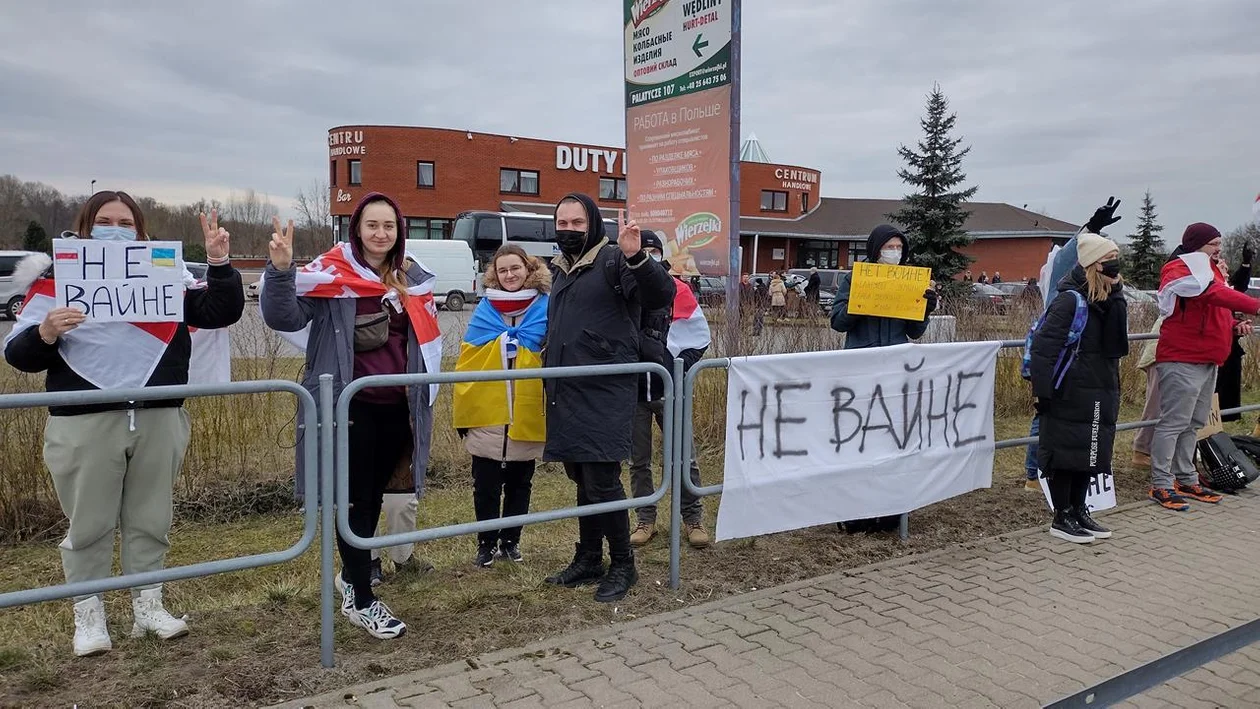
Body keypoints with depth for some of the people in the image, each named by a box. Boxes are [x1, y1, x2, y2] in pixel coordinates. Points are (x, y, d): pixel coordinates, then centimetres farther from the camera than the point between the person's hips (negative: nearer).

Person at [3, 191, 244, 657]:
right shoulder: (57, 278, 4)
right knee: (89, 525, 7)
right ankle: (88, 617, 21)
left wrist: (219, 263, -8)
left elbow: (223, 312, 4)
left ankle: (148, 606, 25)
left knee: (151, 520, 11)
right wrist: (45, 334, -20)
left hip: (159, 420, 2)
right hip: (85, 425, -2)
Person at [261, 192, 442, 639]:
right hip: (350, 404, -5)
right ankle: (361, 601, 13)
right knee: (356, 498, 2)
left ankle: (352, 574, 38)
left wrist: (423, 397, 16)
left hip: (396, 407, 6)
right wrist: (280, 270, -35)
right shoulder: (330, 273, -8)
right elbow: (284, 317, -19)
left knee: (374, 495, 18)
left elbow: (427, 341, 18)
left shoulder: (413, 280, 8)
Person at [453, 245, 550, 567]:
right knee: (486, 485, 7)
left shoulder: (545, 308, -1)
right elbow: (466, 362, 2)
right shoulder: (485, 310, 2)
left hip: (528, 416, 0)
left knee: (520, 483, 12)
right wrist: (463, 412, -3)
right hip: (486, 415, 0)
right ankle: (487, 543, 22)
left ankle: (511, 541, 27)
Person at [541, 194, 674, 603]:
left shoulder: (612, 260, -7)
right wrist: (549, 369, 24)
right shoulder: (559, 269, 18)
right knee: (582, 479, 15)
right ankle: (588, 559, 27)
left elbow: (662, 296, -22)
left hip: (606, 391, -8)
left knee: (602, 480, -7)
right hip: (567, 394, 8)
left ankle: (623, 566, 9)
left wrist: (636, 258, -36)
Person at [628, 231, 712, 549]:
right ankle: (645, 519, 21)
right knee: (638, 460, 9)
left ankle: (693, 519, 14)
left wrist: (680, 365, -6)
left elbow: (699, 337, 3)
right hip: (632, 390, 1)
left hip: (669, 389, -1)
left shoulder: (677, 291, 0)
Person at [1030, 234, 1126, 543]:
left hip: (1101, 393, 8)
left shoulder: (1114, 300, 7)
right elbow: (1042, 346, -19)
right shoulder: (1071, 299, -16)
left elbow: (1117, 346, 6)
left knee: (1091, 453, 14)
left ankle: (1078, 511, 28)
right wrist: (1043, 390, -20)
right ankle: (1061, 518, 12)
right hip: (1069, 395, -8)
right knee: (1065, 453, 1)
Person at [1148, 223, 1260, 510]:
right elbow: (1213, 293, -26)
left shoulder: (1210, 269, 21)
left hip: (1207, 360, 10)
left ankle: (1186, 480, 22)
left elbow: (1217, 312, 26)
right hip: (1182, 360, -10)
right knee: (1174, 423, -8)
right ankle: (1161, 485, -3)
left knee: (1193, 424, 14)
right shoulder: (1179, 269, -11)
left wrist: (1235, 325, 6)